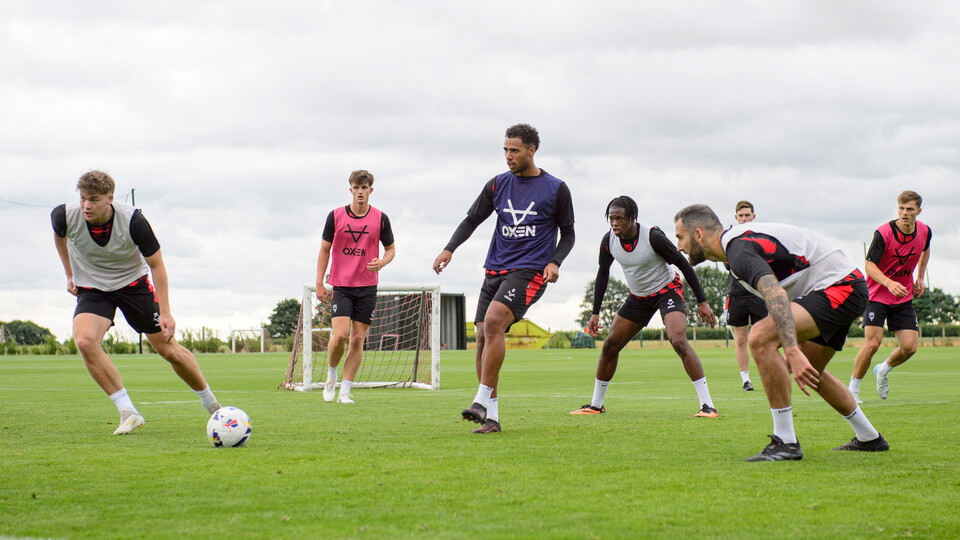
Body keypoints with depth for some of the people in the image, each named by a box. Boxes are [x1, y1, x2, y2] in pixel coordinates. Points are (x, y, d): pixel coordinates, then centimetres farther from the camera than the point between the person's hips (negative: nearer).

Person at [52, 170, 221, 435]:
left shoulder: (133, 221, -26)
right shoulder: (65, 215, -20)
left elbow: (156, 264, -14)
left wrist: (165, 313, -17)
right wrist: (70, 274, 11)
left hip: (134, 283, -1)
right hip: (91, 288, 1)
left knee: (170, 350, 0)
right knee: (85, 341, -28)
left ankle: (211, 403, 26)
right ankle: (128, 413, -19)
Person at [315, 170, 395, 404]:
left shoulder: (380, 218, 1)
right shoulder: (336, 216, 0)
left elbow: (390, 248, 11)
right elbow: (324, 249, 6)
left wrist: (382, 262, -12)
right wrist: (319, 283, 2)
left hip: (367, 287, 1)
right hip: (341, 286, -1)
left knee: (358, 339, 0)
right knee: (340, 334, -15)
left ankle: (345, 391, 7)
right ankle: (331, 376, 11)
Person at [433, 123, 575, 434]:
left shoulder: (556, 189, 1)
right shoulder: (498, 185, 10)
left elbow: (567, 234, 8)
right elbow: (472, 219, 13)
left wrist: (555, 262, -10)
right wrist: (449, 249, -3)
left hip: (529, 271, -5)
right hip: (495, 270, 5)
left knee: (493, 321, -27)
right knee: (483, 336, -4)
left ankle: (482, 401, -24)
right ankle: (491, 417, 3)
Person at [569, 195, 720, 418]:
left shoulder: (653, 236, -27)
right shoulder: (608, 240, -11)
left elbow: (683, 264, -17)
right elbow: (603, 273, 6)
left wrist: (702, 302, -16)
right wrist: (595, 313, 6)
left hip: (667, 291, -6)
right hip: (639, 297, 6)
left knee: (679, 342, -26)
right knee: (610, 346, 3)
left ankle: (707, 405, -23)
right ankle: (596, 405, 20)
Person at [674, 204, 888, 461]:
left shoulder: (739, 249, -20)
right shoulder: (739, 238, 13)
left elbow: (776, 295, -36)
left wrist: (793, 351, -46)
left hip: (840, 289, -11)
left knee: (761, 338, -24)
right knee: (810, 372, 27)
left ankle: (786, 442, -19)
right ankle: (869, 438, 40)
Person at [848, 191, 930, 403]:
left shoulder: (925, 232, -3)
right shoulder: (883, 233, -19)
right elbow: (869, 265, -22)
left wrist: (920, 277, 17)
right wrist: (889, 284, -37)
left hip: (904, 297, 5)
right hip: (877, 295, -5)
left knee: (909, 347, -6)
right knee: (872, 343, -17)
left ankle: (883, 370, 25)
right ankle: (853, 388, 0)